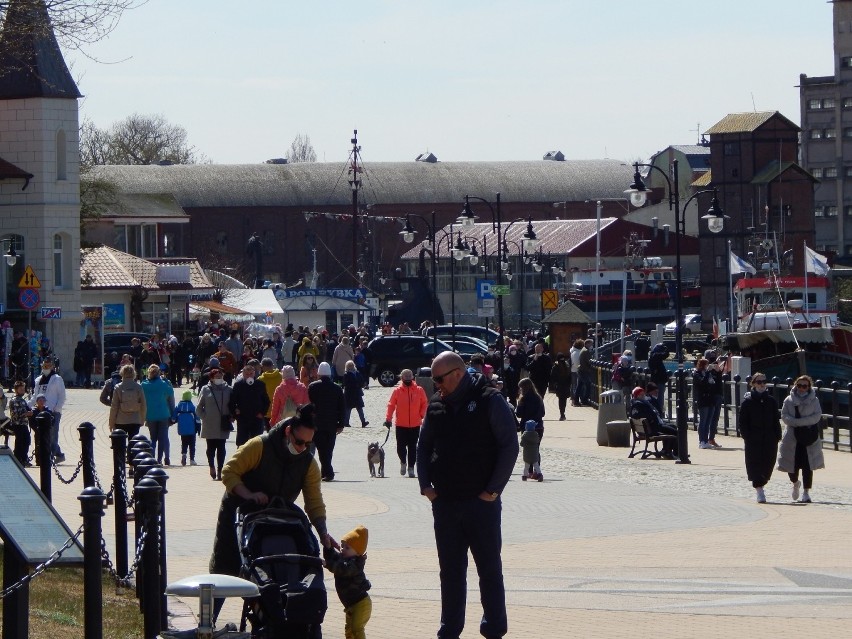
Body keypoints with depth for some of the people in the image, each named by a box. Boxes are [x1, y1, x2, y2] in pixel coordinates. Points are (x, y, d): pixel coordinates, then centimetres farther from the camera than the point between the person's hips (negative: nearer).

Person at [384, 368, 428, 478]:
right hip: (401, 425, 0)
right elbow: (391, 405, -1)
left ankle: (411, 467, 12)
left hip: (415, 425, 0)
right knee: (401, 446, 1)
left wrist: (421, 415, -5)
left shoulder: (419, 390, -1)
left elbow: (424, 404, 7)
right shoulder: (397, 391, -3)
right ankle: (403, 462, 28)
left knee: (412, 447, 3)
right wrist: (388, 418, -8)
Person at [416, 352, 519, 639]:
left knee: (490, 569, 2)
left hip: (482, 502, -5)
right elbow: (424, 447, 18)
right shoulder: (437, 405, 9)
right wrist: (425, 484, 5)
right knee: (450, 571, 8)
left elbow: (509, 446, -8)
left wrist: (493, 489, -11)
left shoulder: (490, 401, -7)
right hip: (444, 502, 5)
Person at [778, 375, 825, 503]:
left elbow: (817, 416, -5)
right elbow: (784, 416, -1)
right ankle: (795, 483, 34)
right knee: (792, 466, 3)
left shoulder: (814, 400, 5)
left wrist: (798, 422, -13)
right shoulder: (789, 400, 7)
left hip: (809, 437, -1)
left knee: (807, 466, -5)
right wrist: (800, 422, -16)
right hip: (792, 437, 1)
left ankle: (806, 492, 3)